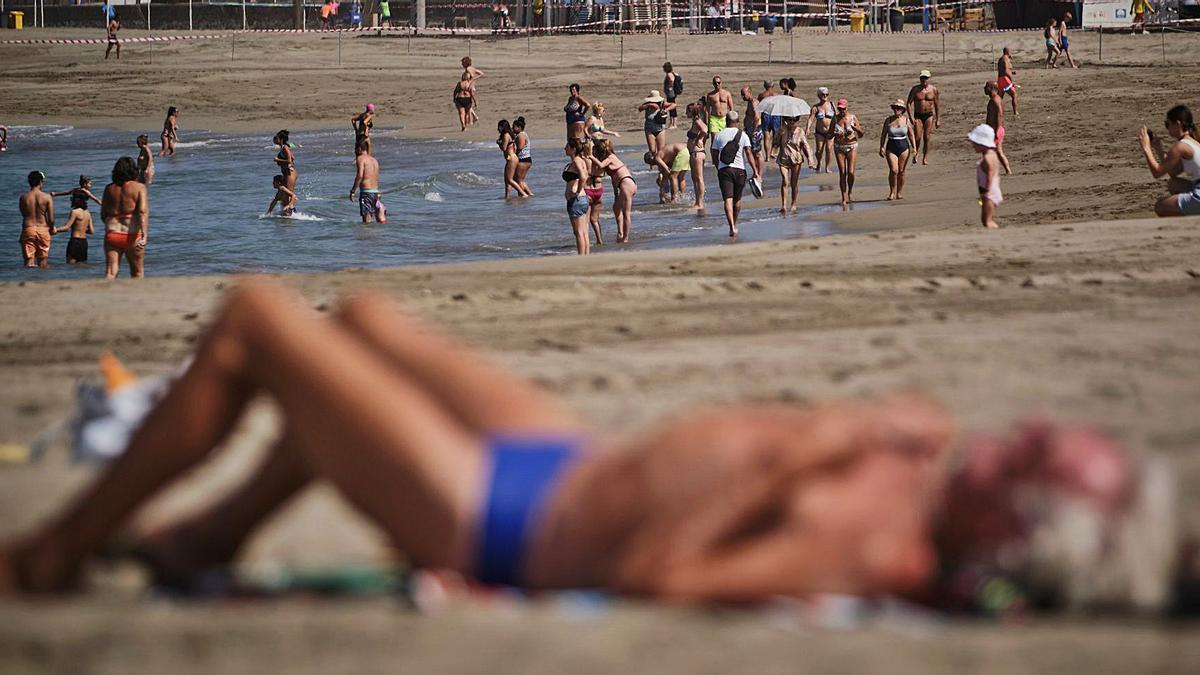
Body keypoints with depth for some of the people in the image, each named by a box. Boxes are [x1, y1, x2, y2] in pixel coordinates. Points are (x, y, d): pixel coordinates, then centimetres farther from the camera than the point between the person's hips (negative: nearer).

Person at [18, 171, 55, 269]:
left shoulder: (23, 197, -2)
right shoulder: (47, 197, -7)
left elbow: (23, 214, 7)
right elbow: (51, 218, -7)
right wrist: (52, 229, 11)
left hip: (28, 229, 0)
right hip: (43, 229, 0)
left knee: (29, 260, 0)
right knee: (43, 261, 11)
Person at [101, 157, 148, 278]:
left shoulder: (109, 189, 8)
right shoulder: (139, 188, -3)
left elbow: (103, 215, 14)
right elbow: (143, 212, -15)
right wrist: (144, 235, -23)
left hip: (112, 235, 2)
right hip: (132, 235, -2)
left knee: (110, 272, -3)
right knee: (137, 273, 14)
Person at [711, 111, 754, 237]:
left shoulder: (719, 135, 5)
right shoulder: (742, 135, 0)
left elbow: (715, 155, 8)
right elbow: (749, 153, -7)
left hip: (723, 170, 0)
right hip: (739, 170, 0)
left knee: (727, 199, -9)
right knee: (737, 199, 18)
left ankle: (732, 226, -24)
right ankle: (734, 225, 31)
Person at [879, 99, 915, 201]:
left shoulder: (906, 120, 2)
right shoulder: (888, 120, 1)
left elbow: (911, 135, 8)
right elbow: (883, 135, 6)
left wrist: (914, 147, -1)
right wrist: (881, 148, -3)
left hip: (904, 148, 1)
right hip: (891, 148, -1)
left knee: (901, 171, 3)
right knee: (893, 170, -13)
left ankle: (899, 193, 14)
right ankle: (892, 192, -1)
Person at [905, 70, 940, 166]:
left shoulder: (933, 90, 0)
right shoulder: (915, 89, -4)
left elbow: (937, 105, 6)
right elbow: (908, 103, -2)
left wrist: (938, 120, 4)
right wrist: (910, 117, -13)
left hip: (929, 115, 1)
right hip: (918, 115, -1)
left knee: (927, 138, -4)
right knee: (917, 137, -9)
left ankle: (925, 158, 5)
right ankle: (915, 155, 15)